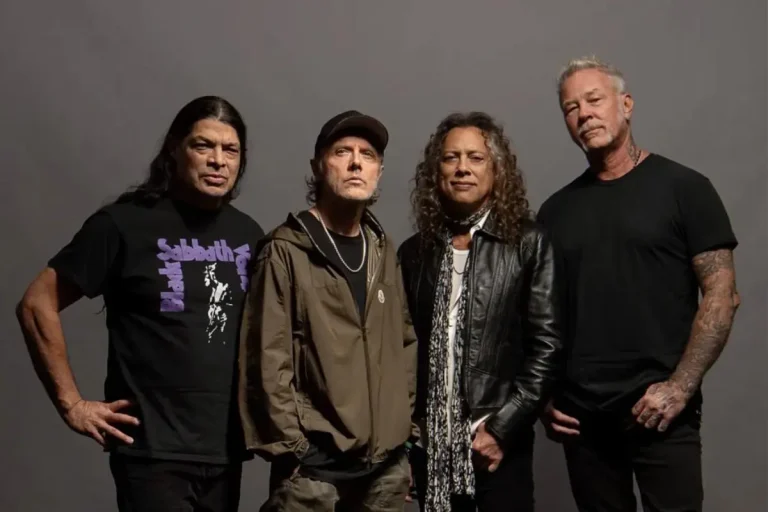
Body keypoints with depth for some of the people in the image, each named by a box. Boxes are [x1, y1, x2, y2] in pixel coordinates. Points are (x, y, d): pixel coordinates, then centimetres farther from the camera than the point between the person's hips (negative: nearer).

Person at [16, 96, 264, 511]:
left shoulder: (249, 235, 6)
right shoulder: (124, 223, -8)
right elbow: (37, 304, -6)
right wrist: (71, 403, -8)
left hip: (225, 450, 5)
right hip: (153, 451, -5)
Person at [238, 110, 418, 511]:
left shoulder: (383, 251, 12)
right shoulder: (286, 250, -6)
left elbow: (405, 342, 15)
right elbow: (268, 358, -9)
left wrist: (409, 425, 10)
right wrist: (290, 445, -11)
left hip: (387, 460, 5)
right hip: (314, 461, -5)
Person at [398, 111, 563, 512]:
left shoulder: (528, 243, -2)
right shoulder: (414, 251, 8)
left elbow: (546, 345, -6)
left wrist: (502, 428, -11)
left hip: (499, 444, -3)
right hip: (429, 442, 3)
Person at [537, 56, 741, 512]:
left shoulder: (683, 188, -1)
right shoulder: (556, 210, 10)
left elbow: (721, 295, -5)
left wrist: (680, 387, -14)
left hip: (660, 411, -3)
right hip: (580, 414, 4)